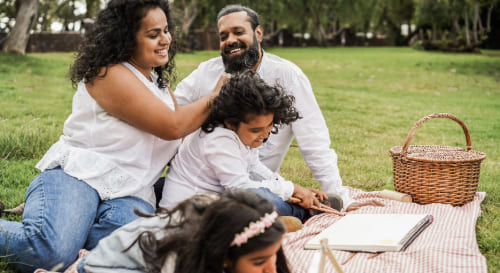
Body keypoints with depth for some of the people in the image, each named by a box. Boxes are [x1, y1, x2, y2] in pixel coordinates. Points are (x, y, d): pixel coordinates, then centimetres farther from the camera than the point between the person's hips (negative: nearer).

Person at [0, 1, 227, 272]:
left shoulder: (159, 85, 20)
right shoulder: (110, 74, -9)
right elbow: (172, 127, -12)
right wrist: (215, 96, 0)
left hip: (129, 194, 6)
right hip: (78, 176, -6)